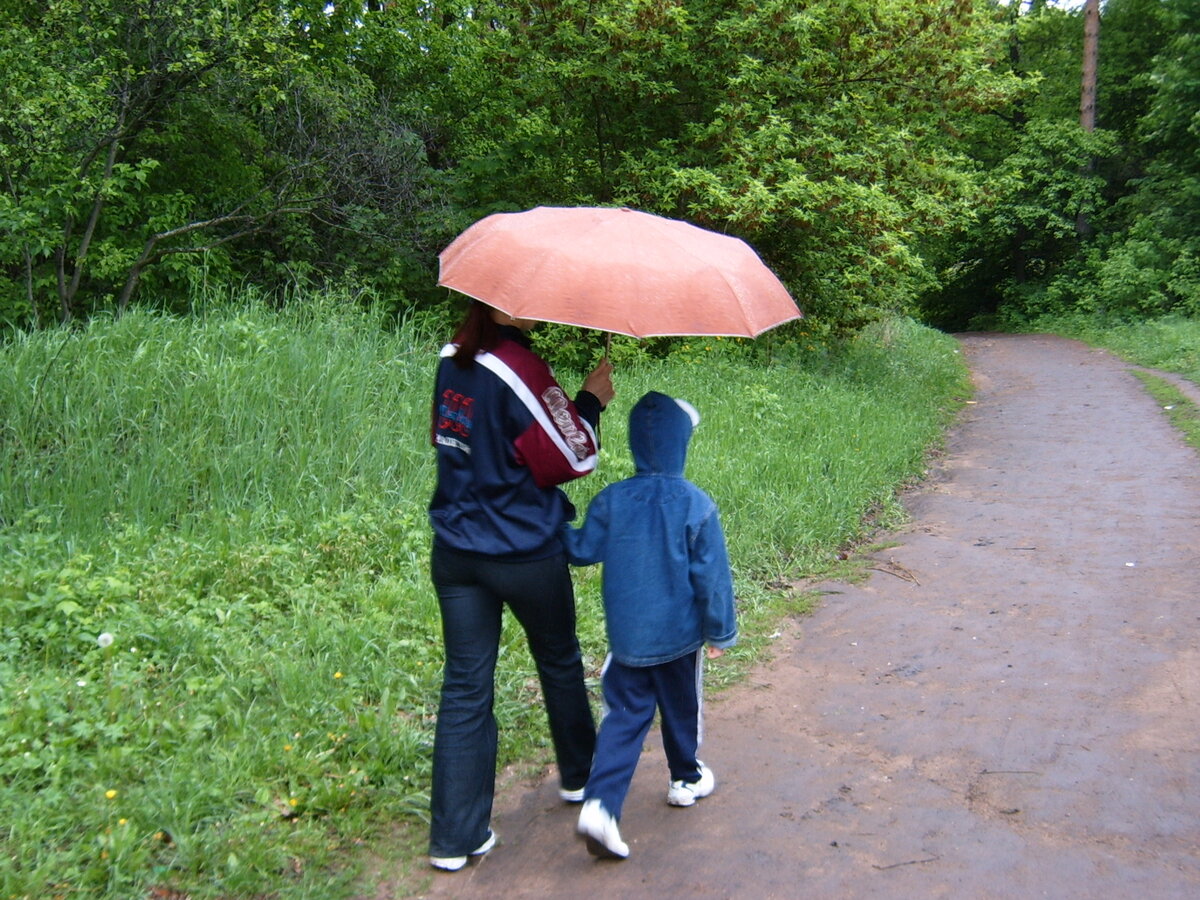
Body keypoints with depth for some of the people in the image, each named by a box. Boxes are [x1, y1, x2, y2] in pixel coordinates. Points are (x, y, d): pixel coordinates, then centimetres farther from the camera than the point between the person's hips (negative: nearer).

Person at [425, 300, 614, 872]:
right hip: (525, 554, -5)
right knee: (559, 661, 20)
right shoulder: (519, 370, -19)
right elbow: (567, 460, -13)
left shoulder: (450, 360, 2)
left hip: (455, 553, 5)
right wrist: (589, 401, 0)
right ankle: (578, 775, 41)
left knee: (465, 685, 7)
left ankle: (456, 836, 11)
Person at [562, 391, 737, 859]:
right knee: (682, 709, 20)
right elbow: (712, 575, -10)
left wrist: (557, 523, 21)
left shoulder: (611, 501, -8)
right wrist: (720, 631, 0)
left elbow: (582, 550, 2)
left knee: (624, 716, 7)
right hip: (679, 635, -1)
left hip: (626, 636, 2)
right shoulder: (697, 505, -15)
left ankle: (600, 803, -8)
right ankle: (687, 780, 41)